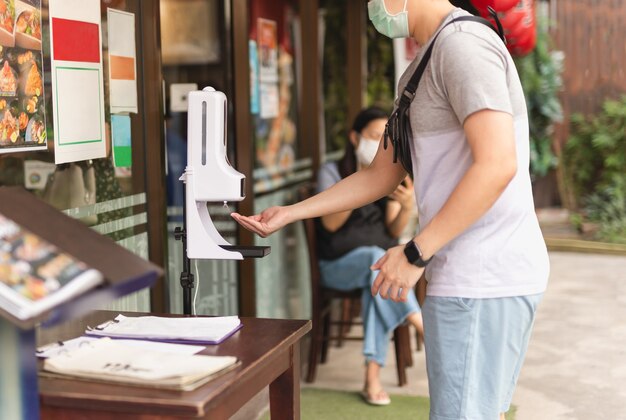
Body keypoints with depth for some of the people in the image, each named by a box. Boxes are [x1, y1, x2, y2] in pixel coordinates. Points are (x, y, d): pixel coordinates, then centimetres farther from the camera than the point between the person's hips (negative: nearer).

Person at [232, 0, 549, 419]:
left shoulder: (463, 42, -12)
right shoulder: (421, 72, 19)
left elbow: (496, 165, -22)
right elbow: (380, 176, 21)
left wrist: (415, 254, -19)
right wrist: (289, 213, 16)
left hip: (480, 280, -10)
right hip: (485, 275, 10)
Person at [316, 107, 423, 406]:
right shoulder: (332, 171, -3)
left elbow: (394, 230, -4)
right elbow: (330, 223, -16)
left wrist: (407, 206, -25)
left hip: (382, 262, 2)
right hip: (339, 265, -2)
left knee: (376, 283, -33)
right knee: (376, 258, -35)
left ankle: (373, 377, -34)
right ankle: (428, 333, -36)